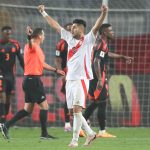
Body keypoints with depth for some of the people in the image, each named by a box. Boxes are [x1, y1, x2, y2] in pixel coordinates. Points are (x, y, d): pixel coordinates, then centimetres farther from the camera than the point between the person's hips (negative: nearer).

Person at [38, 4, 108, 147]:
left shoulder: (88, 40, -2)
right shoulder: (70, 38, 14)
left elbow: (97, 26, -17)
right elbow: (55, 25, 21)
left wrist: (103, 14, -33)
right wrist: (44, 13, 26)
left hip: (81, 79, -7)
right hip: (69, 79, 7)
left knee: (77, 109, -15)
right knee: (72, 111, 8)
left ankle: (75, 139, -11)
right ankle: (90, 133, 20)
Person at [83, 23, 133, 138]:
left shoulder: (100, 42, 14)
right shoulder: (102, 44, -16)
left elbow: (107, 54, 35)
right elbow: (96, 62, -25)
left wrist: (123, 57, 44)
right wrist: (100, 80, -28)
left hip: (95, 78, 10)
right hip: (98, 78, -10)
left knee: (95, 103, 16)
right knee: (102, 103, -5)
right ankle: (102, 132, -2)